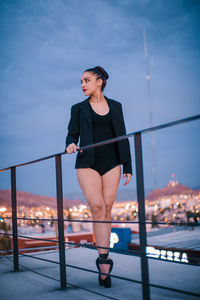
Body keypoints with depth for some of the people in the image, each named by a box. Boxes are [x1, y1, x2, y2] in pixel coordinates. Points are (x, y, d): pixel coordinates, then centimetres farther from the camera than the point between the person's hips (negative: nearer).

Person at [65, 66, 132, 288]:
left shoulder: (115, 106, 13)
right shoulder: (79, 108, 11)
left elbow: (122, 138, 12)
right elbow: (72, 134, 7)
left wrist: (128, 167, 8)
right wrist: (71, 145, -18)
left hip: (111, 163, 1)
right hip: (87, 163, -1)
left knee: (106, 210, 0)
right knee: (97, 207, -15)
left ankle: (103, 260, 8)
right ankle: (104, 259, -13)